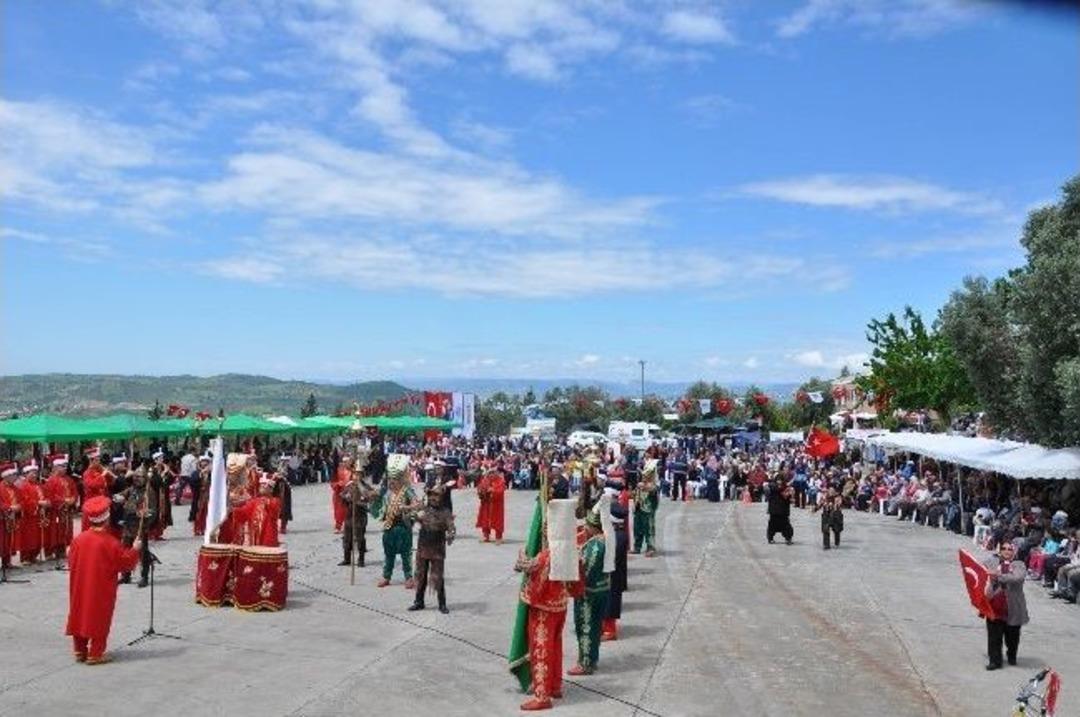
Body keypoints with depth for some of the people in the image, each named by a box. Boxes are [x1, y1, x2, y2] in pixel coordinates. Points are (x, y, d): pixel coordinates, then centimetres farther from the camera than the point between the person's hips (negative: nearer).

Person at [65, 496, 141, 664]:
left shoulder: (79, 539, -5)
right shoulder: (111, 542, -19)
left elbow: (71, 562, 7)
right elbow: (126, 563, -12)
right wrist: (134, 549, 2)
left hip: (80, 589, 5)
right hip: (102, 591, -5)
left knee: (80, 615, 16)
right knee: (99, 619, 5)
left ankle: (80, 651, 24)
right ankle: (95, 654, 9)